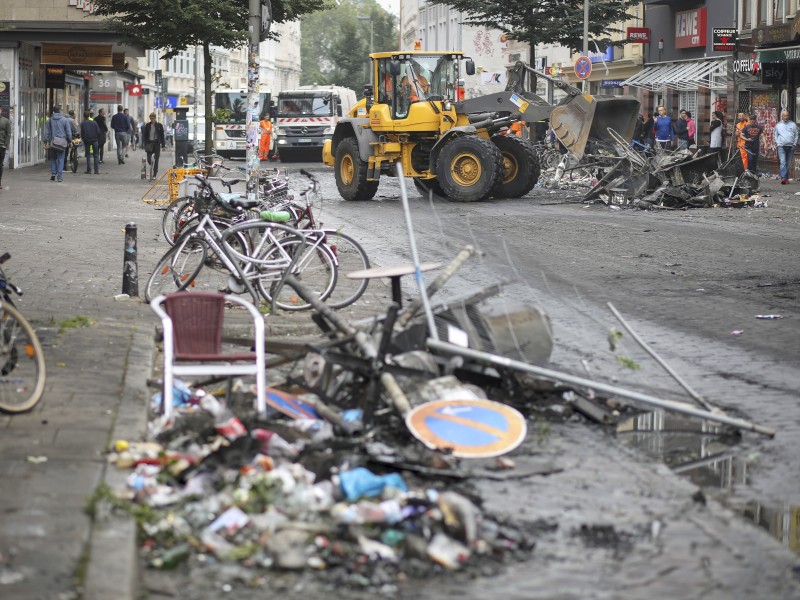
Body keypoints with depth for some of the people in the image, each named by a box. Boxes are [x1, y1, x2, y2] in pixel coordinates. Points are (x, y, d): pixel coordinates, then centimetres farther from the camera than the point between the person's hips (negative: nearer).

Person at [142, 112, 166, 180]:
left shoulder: (159, 125, 0)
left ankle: (154, 175, 1)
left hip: (157, 144, -2)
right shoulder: (147, 125, 4)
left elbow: (162, 136, 3)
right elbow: (145, 135, 7)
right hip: (150, 144, 2)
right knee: (149, 159, -2)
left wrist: (163, 145, 0)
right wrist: (145, 144, 1)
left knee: (156, 160, -4)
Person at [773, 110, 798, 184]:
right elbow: (775, 135, 16)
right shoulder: (778, 125, 11)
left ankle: (786, 178, 12)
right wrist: (777, 143, 2)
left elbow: (796, 135, 12)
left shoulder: (793, 124, 10)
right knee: (782, 162, -15)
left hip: (790, 146, 2)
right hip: (781, 146, -2)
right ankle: (783, 178, -23)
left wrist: (794, 144, 2)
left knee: (788, 163, 5)